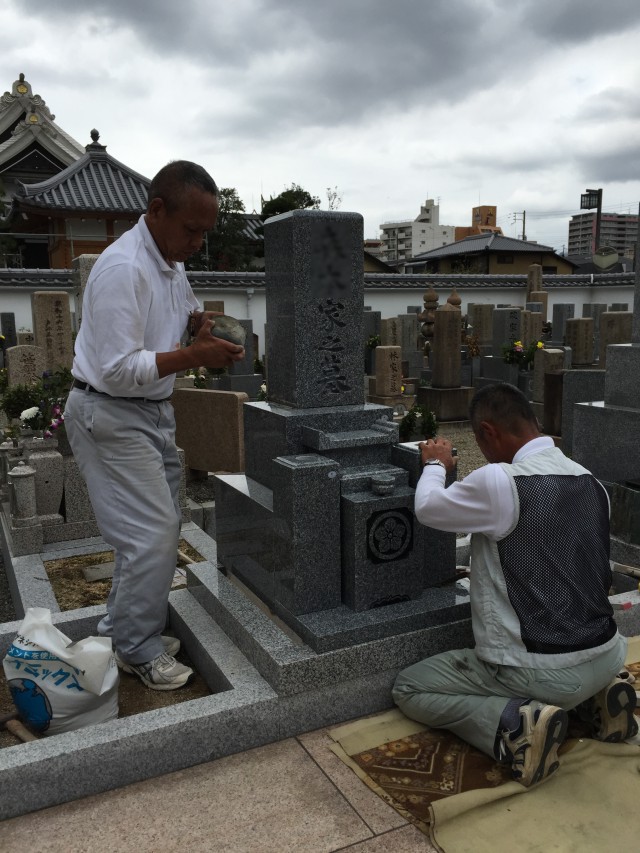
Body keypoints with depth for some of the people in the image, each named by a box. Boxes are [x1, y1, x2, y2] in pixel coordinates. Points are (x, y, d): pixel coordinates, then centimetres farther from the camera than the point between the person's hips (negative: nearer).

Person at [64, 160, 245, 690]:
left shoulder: (172, 261, 8)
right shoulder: (123, 268, -22)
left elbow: (188, 307, 28)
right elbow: (117, 370, -27)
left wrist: (199, 321, 4)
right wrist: (195, 356, -28)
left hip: (153, 412, 10)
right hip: (111, 416, -9)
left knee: (161, 526, 13)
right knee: (152, 535, -9)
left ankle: (127, 629, 29)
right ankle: (138, 651, 10)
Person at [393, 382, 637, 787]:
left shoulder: (498, 481, -23)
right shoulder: (591, 482, 1)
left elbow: (428, 508, -5)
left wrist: (435, 465, 16)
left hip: (542, 673, -7)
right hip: (606, 657, 8)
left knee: (409, 688, 7)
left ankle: (516, 722, -11)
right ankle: (594, 697, 14)